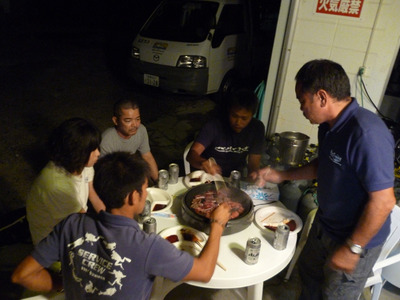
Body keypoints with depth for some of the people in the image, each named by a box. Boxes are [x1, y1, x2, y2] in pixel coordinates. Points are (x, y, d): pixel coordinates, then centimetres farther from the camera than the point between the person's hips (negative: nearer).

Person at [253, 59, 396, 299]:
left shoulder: (367, 134, -33)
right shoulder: (330, 125, -5)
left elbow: (383, 201, -30)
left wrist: (351, 248, -22)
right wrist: (282, 176, 5)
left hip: (357, 238, -7)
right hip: (325, 225, 8)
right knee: (309, 272, 28)